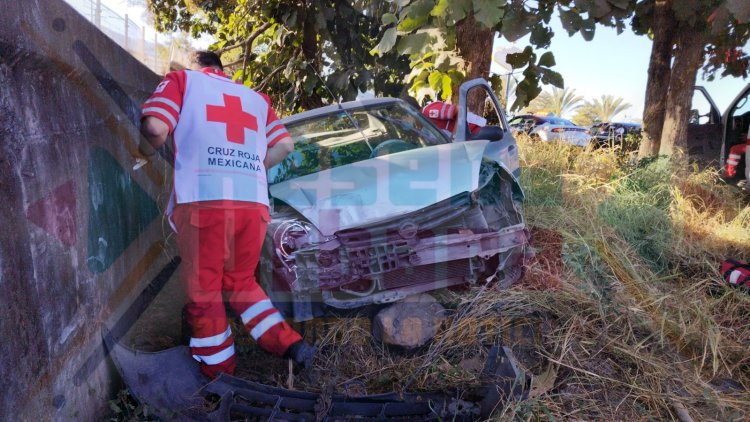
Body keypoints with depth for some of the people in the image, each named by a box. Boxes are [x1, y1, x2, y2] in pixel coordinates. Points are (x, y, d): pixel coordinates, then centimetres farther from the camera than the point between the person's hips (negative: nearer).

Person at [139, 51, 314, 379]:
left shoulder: (182, 79, 16)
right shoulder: (256, 97, 27)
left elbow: (155, 127, 0)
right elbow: (284, 146, 16)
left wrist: (146, 151, 21)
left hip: (203, 201, -4)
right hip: (253, 203, 4)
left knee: (204, 291, 9)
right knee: (240, 282, 21)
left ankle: (218, 373, 19)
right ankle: (289, 344, 13)